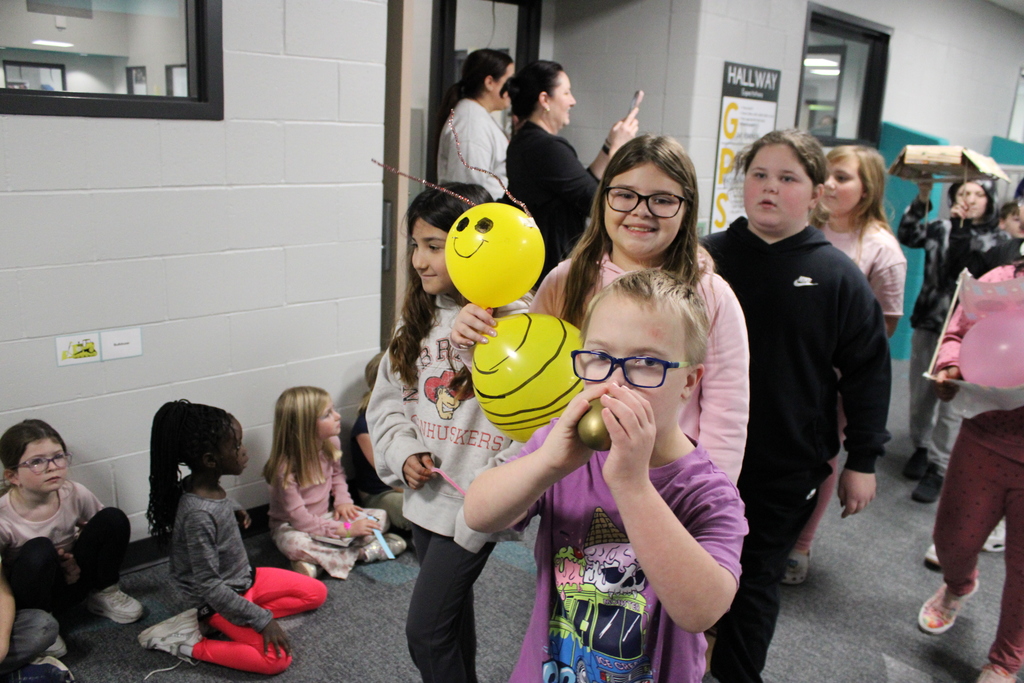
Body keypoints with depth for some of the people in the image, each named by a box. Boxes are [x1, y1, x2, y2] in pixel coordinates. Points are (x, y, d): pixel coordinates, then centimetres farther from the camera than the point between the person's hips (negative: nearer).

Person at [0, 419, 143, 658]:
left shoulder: (75, 495, -13)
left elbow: (106, 531, 5)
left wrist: (78, 561, -11)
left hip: (71, 581, 4)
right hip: (31, 596, -4)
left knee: (113, 518, -16)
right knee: (39, 550, -36)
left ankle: (104, 593, 5)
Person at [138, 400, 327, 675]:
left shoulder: (205, 485, -8)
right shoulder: (199, 515, -32)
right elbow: (208, 586, -27)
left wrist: (234, 509, 2)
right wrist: (262, 620, -23)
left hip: (244, 579, 9)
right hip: (219, 600, -9)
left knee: (316, 593, 9)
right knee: (278, 658, -21)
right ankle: (191, 645, -5)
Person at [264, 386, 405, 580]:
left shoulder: (330, 443, -7)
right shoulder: (285, 466, -27)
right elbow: (299, 518, -27)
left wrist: (343, 500, -5)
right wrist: (345, 529, -30)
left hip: (325, 518, 6)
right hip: (290, 526, -6)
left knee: (380, 517, -10)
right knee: (294, 543, -41)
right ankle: (358, 553, -23)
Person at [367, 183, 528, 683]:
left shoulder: (515, 323, -18)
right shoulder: (418, 318, 3)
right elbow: (387, 400, 11)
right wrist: (404, 454, -5)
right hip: (425, 492, 7)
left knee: (425, 630, -3)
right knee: (452, 609, 24)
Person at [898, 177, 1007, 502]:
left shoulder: (999, 239, 4)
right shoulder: (941, 230, 7)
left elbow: (981, 269, -12)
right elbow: (908, 236, -9)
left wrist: (963, 230, -17)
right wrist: (921, 200, -18)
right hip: (928, 325, 3)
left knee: (952, 405, -5)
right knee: (920, 396, 12)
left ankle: (938, 469, 4)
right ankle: (922, 447, 32)